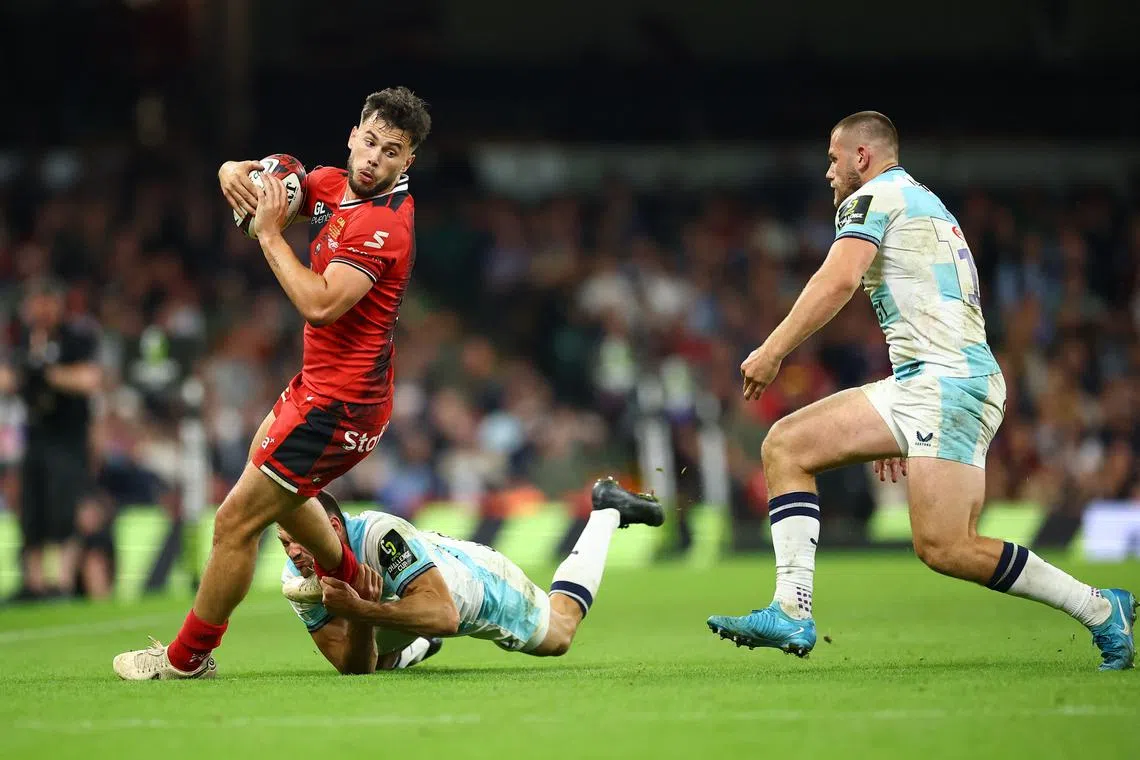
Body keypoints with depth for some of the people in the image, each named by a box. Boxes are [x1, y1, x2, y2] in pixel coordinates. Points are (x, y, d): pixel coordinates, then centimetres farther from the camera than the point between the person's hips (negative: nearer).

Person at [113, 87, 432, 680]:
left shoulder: (383, 224, -25)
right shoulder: (331, 184, 1)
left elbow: (321, 304, -35)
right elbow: (258, 178, 15)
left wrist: (269, 234, -26)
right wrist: (236, 172, -9)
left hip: (337, 403, -10)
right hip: (318, 383, 10)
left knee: (236, 521, -3)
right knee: (263, 469, 35)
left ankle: (187, 657, 14)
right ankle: (350, 578, 51)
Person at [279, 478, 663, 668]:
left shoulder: (380, 534, -47)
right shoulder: (296, 583, -31)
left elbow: (444, 616, -53)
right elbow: (354, 668, -29)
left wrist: (361, 610, -64)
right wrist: (359, 623, -51)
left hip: (480, 579, -3)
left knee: (557, 638, 25)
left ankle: (607, 511, 42)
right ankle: (423, 644, 52)